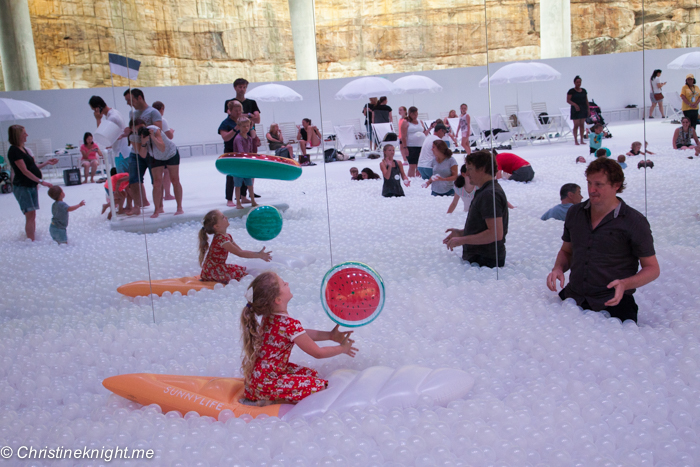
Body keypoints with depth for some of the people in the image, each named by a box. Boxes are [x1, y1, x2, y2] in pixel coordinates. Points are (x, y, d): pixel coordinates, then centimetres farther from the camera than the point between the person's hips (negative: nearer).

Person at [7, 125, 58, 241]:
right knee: (30, 215, -12)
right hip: (22, 187, -9)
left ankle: (32, 239, 13)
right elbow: (24, 171, -19)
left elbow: (33, 167, 20)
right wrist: (41, 181, -21)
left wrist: (46, 163, 14)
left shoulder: (23, 149, 14)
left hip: (31, 186, 9)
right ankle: (31, 242, -12)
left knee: (32, 215, 9)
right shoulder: (14, 151, -14)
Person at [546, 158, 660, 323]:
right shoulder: (575, 213, 10)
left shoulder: (634, 222, -4)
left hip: (613, 304, -4)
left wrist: (625, 284, -18)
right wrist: (558, 268, 0)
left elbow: (652, 269, 1)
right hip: (572, 298, 4)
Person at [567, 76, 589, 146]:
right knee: (576, 125, -6)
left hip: (583, 109, 5)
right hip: (576, 110, -5)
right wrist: (575, 104, -26)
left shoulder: (583, 90, 12)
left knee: (582, 125, 6)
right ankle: (576, 141, -1)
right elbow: (568, 100, -11)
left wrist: (588, 110, 10)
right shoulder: (571, 91, -4)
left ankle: (581, 140, 11)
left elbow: (586, 101, 15)